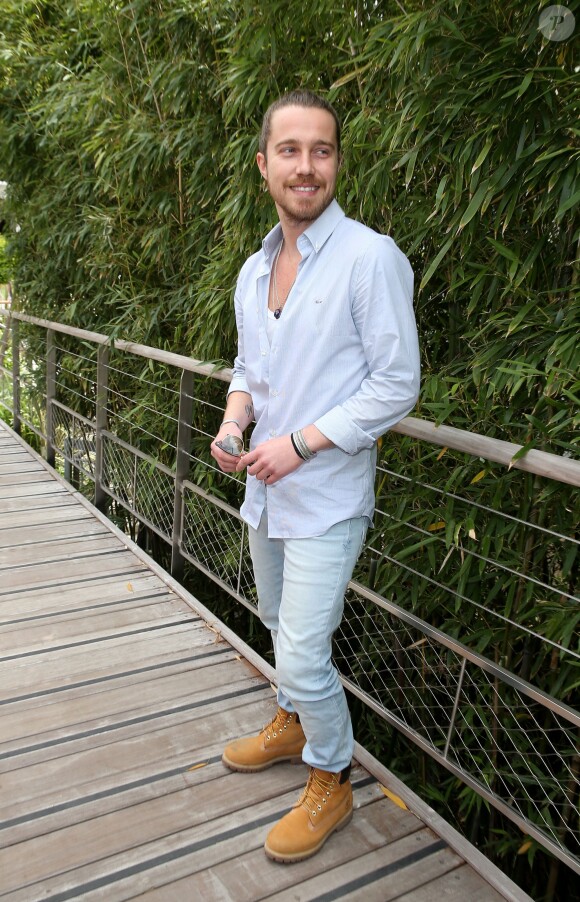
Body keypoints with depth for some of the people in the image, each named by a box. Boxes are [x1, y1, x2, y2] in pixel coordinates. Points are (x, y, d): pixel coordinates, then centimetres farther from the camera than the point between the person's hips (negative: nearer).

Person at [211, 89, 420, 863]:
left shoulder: (370, 258, -15)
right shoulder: (254, 269, 8)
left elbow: (397, 386, -17)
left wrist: (299, 443, -20)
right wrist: (233, 424, -3)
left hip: (326, 499, -7)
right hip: (265, 488, 7)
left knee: (304, 654, -3)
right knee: (281, 625, 23)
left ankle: (331, 784, 23)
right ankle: (291, 726, 47)